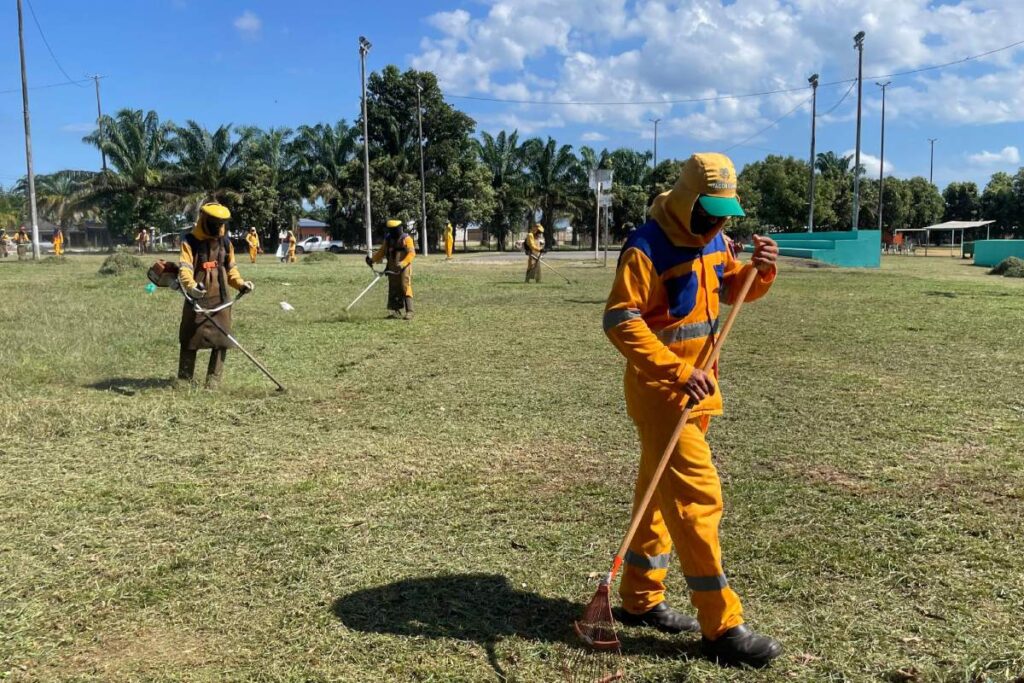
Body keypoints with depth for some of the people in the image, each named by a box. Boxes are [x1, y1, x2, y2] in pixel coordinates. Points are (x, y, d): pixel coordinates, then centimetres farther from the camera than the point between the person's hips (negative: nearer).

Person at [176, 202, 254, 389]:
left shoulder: (225, 242, 9)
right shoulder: (190, 242, -7)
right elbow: (184, 268, -19)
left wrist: (240, 283, -2)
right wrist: (190, 285, -39)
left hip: (220, 299, 4)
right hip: (197, 299, -4)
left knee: (221, 341, 1)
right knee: (190, 340, 3)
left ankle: (213, 381, 10)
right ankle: (184, 380, 15)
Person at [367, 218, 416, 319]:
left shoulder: (406, 238, -9)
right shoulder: (388, 239, 10)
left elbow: (412, 253, -19)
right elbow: (382, 251, 19)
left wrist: (403, 263, -31)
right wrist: (372, 259, 5)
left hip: (404, 268, -6)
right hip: (392, 269, 6)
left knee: (406, 288, -11)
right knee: (393, 290, 7)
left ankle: (409, 312, -10)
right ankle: (396, 311, 14)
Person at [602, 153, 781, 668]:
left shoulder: (712, 240, 8)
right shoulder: (647, 249, -18)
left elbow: (733, 291, 20)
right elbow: (620, 321, -24)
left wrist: (760, 269, -3)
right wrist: (675, 371, -31)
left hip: (695, 386, 9)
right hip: (660, 390, -9)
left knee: (661, 493, 16)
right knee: (697, 496, -8)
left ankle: (640, 599, 29)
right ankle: (721, 628, 1)